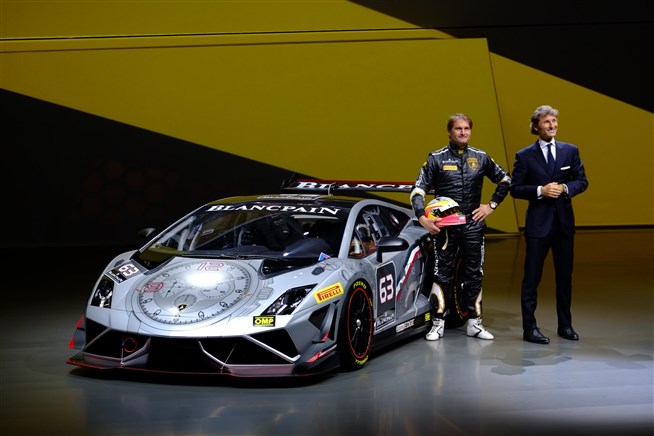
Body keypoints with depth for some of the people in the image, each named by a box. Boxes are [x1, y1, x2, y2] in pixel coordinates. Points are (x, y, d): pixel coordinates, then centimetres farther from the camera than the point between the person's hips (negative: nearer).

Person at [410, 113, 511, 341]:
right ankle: (438, 322, 8)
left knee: (474, 275, 7)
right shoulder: (436, 159, -1)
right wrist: (422, 217, -14)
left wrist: (492, 205, 9)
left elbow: (504, 180, 19)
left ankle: (474, 322, 15)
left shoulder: (481, 158, 7)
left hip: (473, 224, 3)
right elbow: (418, 190, -3)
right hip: (445, 226, -2)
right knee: (443, 275, 0)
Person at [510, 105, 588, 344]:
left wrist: (565, 188, -12)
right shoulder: (525, 156, -2)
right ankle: (529, 328, 5)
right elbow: (515, 189, -3)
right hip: (538, 223, -3)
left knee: (564, 276, 12)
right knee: (532, 277, -1)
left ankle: (565, 325, 23)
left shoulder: (570, 151, 6)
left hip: (564, 221, 3)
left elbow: (582, 181, 7)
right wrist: (540, 191, -17)